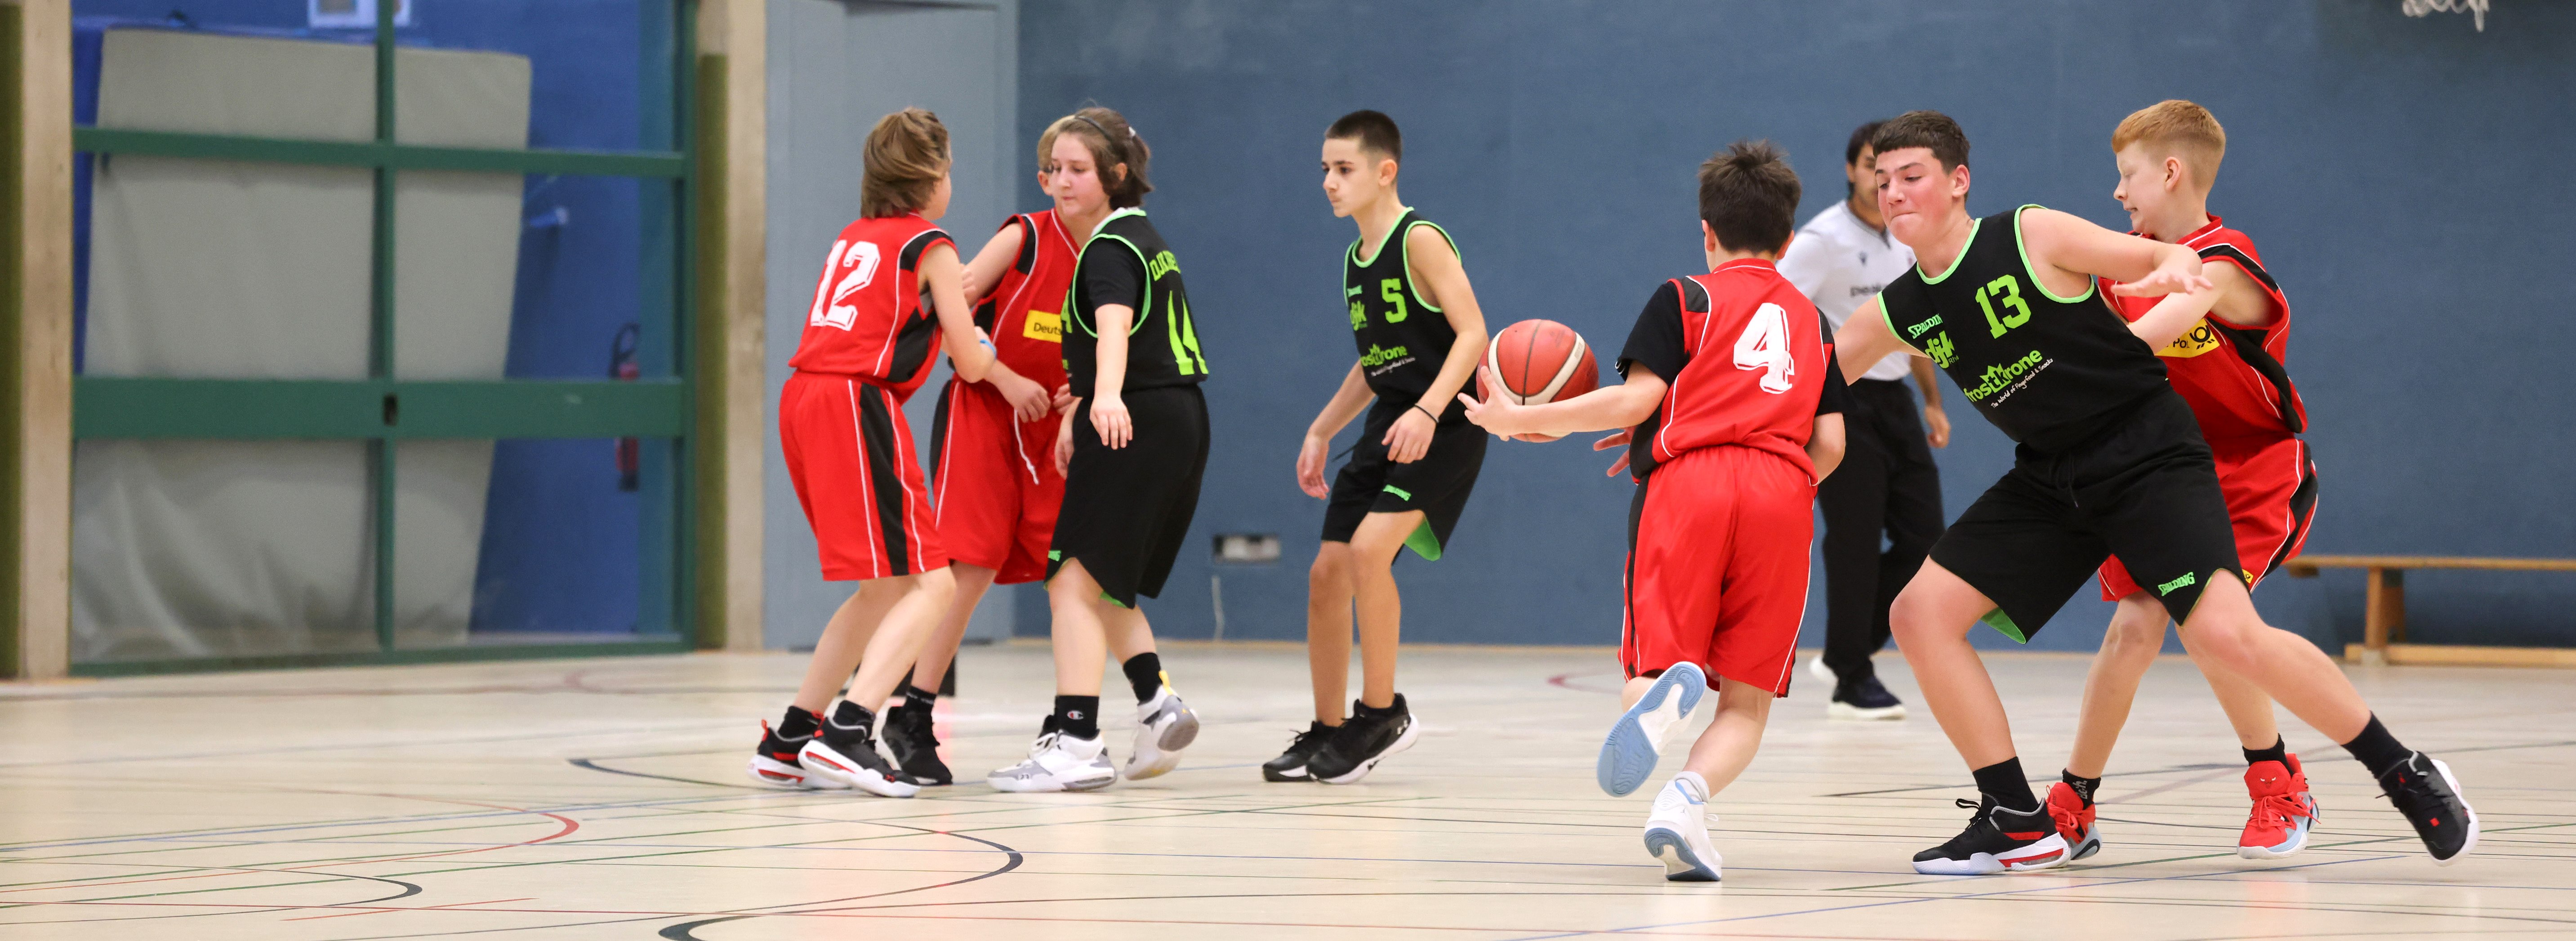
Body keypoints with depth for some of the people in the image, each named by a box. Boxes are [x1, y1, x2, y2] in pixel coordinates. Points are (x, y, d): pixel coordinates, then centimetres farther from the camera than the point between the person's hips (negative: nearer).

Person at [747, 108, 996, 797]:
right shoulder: (929, 246, 1)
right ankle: (846, 734, -24)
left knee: (885, 589, 17)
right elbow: (971, 363, 1)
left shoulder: (853, 240, 22)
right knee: (930, 584, -9)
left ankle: (789, 741, 17)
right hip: (856, 406, -8)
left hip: (804, 402, 8)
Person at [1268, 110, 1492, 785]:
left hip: (1445, 428, -9)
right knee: (1327, 573, 5)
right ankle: (1327, 733, 17)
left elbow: (1473, 334, -20)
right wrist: (1321, 432, 19)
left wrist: (1428, 412, -30)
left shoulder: (1420, 241, -13)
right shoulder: (1355, 260, 12)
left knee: (1369, 547, -24)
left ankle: (1382, 712, -11)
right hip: (1389, 427, 9)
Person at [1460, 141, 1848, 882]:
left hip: (1687, 484, -2)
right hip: (1782, 495, 2)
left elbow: (1636, 400, 1)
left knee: (1647, 673, -1)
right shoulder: (1813, 321, 25)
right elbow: (1830, 444, 15)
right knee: (1747, 702, 6)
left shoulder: (1686, 299, 15)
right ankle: (1689, 796, -24)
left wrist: (1524, 420, 9)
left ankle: (1666, 688, -40)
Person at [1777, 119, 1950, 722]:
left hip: (1894, 402, 7)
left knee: (1923, 538, 4)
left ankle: (1844, 654, 17)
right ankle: (1852, 683, 3)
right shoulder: (1825, 239, -12)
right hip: (1843, 404, -7)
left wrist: (1933, 402, 20)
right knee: (1856, 542, -6)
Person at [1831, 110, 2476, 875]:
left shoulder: (2033, 236, -12)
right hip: (2050, 479, 7)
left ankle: (2405, 774, -6)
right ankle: (2020, 822, 3)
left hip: (2147, 453, -6)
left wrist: (2179, 272, -28)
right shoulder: (1895, 315, 4)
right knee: (1920, 613, -5)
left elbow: (2175, 263, -6)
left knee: (2227, 634, -22)